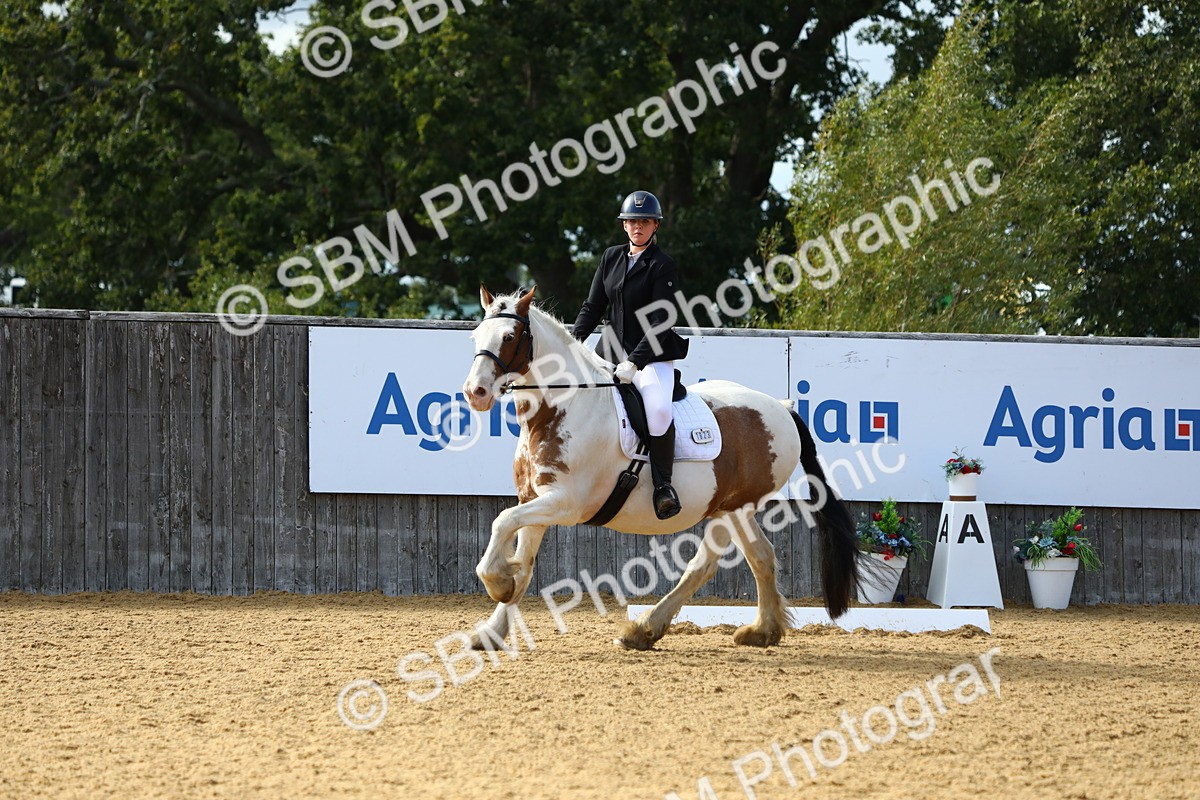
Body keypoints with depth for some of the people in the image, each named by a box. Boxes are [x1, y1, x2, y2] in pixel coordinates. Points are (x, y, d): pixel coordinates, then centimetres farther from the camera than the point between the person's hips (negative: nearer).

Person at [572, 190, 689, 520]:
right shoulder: (611, 258, 11)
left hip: (652, 354, -6)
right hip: (611, 350, 6)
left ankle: (663, 486, -21)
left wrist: (634, 362, -23)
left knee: (658, 409, -31)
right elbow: (593, 306, 13)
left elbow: (660, 322, -14)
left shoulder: (663, 266, -6)